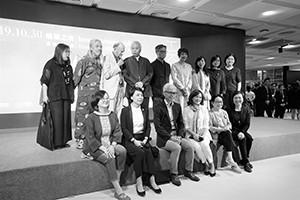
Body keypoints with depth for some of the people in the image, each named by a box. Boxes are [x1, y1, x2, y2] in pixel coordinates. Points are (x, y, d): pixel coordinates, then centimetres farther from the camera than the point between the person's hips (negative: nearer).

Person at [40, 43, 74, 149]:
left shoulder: (68, 66, 14)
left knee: (66, 118, 8)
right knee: (57, 119, -3)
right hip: (54, 96, -6)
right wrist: (45, 95, -11)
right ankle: (56, 143, 8)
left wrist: (72, 95, 15)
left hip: (66, 96, 6)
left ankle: (64, 141, 18)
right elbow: (44, 81, -7)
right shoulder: (51, 64, -4)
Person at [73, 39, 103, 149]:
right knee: (83, 116, -2)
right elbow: (77, 77, -6)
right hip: (85, 93, -6)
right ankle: (80, 140, 9)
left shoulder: (99, 63, 16)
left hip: (96, 93, 6)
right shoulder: (84, 61, -3)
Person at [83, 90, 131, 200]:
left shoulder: (113, 115, 6)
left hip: (110, 144, 4)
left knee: (122, 150, -25)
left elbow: (117, 132, 2)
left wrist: (112, 145, -16)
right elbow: (90, 137, -12)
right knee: (109, 158, -30)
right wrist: (103, 148, -22)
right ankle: (118, 190, -19)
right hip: (95, 146, -4)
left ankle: (117, 180, -13)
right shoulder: (91, 117, -9)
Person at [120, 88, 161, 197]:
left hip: (142, 138, 4)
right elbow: (123, 128, -6)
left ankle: (152, 181, -21)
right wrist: (134, 140, -16)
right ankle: (139, 183, -21)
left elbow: (148, 126, 11)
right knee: (139, 152, -31)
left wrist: (145, 138, -6)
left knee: (148, 151, -27)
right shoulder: (125, 110, 0)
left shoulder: (145, 110, 14)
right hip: (129, 140, -3)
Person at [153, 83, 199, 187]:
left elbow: (181, 123, 12)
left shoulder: (177, 106, 13)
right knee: (176, 147, -29)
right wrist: (170, 137, -19)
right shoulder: (158, 107, -6)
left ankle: (188, 171, 5)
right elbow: (158, 127, -12)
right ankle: (174, 174, -11)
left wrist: (180, 136, -6)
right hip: (164, 138, -5)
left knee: (190, 146, -14)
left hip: (176, 136, 6)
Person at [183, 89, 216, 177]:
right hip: (191, 134, -1)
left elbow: (206, 125, 6)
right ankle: (206, 164, -11)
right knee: (196, 146, -30)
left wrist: (203, 135, -10)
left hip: (203, 133, 1)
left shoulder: (204, 109, 10)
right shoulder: (186, 110, 4)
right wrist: (194, 134, -13)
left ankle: (211, 164, -12)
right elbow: (186, 125, 0)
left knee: (204, 144, -30)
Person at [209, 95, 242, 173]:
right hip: (216, 134, -4)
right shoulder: (210, 113, 1)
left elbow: (229, 123, 19)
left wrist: (228, 127, -6)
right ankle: (232, 162, -27)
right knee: (228, 139, -29)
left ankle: (229, 158, -34)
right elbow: (210, 127, -7)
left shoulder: (224, 112, 21)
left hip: (226, 132, 4)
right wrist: (221, 129, -17)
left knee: (228, 134, -31)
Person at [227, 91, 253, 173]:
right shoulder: (229, 110, -4)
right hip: (233, 131, -3)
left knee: (250, 138, -25)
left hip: (242, 131, 4)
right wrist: (237, 133, -20)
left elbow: (247, 124, 1)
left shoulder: (246, 110, 6)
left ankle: (244, 159, -10)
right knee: (243, 139, -28)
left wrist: (242, 132, -18)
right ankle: (246, 162, -21)